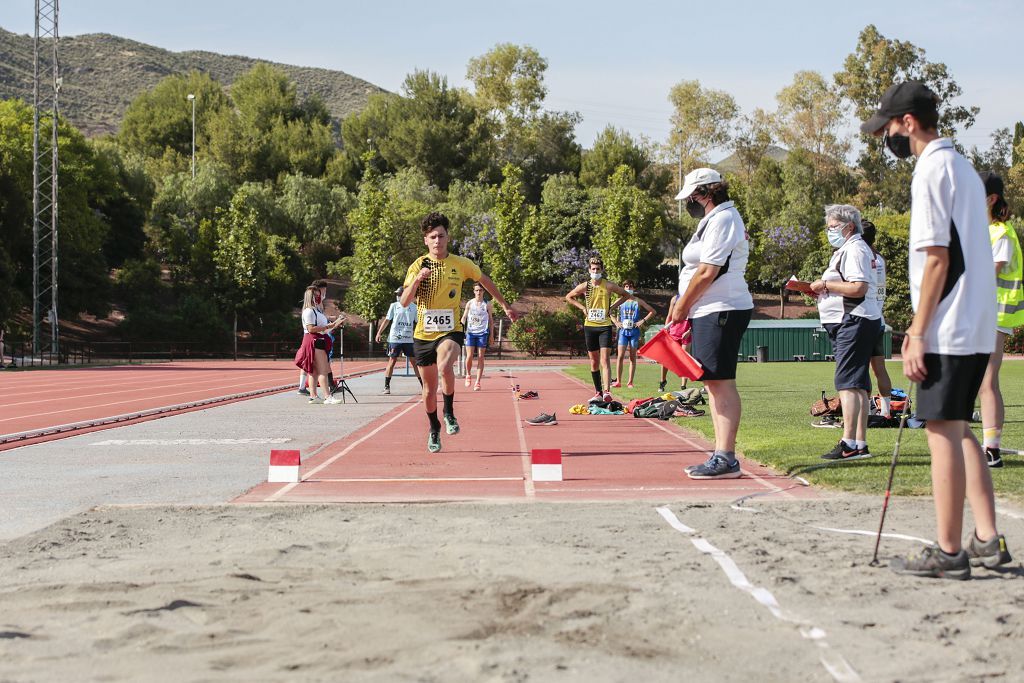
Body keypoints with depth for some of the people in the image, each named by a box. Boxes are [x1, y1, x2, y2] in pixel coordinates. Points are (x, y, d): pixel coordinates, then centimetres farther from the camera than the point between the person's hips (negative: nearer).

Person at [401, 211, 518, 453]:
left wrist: (505, 307, 21)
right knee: (429, 389, 10)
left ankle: (449, 412, -12)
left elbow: (485, 281, 16)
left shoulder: (461, 264, -2)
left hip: (450, 331, -2)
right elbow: (404, 302, -9)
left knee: (445, 367, -34)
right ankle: (434, 429, 36)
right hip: (423, 334, 2)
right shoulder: (418, 265, -3)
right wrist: (417, 280, -25)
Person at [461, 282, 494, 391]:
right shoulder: (470, 303, 5)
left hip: (482, 333, 0)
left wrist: (491, 335, 5)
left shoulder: (487, 304, 3)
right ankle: (468, 375, 21)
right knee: (469, 356, -6)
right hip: (470, 333, 0)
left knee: (480, 357, -2)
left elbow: (490, 320, 9)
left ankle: (478, 382, 0)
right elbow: (464, 318, 10)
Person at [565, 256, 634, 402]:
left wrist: (613, 307, 0)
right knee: (594, 361, 7)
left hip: (605, 326, -3)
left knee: (605, 359, -14)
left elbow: (627, 295, 9)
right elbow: (569, 297, 17)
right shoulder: (584, 286, 2)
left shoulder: (608, 286, -3)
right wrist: (582, 307, 4)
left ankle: (607, 391, -24)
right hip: (589, 326, 3)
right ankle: (598, 392, 16)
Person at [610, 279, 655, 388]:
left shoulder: (638, 301, 5)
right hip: (623, 330, 0)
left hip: (634, 331, 0)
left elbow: (652, 311, 7)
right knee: (620, 356, -7)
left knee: (633, 357, 2)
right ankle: (618, 381, -5)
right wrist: (616, 322, 2)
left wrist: (643, 321, -4)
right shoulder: (620, 300, 8)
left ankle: (630, 382, 5)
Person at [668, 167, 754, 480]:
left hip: (721, 312, -11)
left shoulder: (722, 220, -12)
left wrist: (681, 307, -8)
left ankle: (726, 459, -13)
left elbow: (707, 272, -18)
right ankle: (720, 455, 14)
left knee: (722, 383, -12)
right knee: (713, 383, 11)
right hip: (710, 313, 11)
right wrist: (684, 304, 12)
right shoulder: (716, 220, 21)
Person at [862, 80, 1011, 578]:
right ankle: (988, 541, 15)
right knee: (959, 430, 15)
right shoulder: (963, 167, 17)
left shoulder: (931, 169, -12)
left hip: (949, 330, -10)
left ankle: (948, 552, -2)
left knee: (943, 431, -5)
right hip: (978, 327, 10)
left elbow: (937, 258, -17)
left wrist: (918, 333, -16)